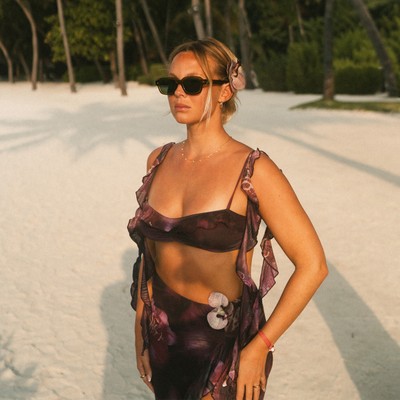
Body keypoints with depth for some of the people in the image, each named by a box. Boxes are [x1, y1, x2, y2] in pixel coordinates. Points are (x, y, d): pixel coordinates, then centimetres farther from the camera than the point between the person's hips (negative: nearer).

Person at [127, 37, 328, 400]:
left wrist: (259, 347, -15)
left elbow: (312, 265, -15)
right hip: (164, 338, 5)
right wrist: (141, 330, 9)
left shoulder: (253, 170, -14)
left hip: (225, 344, -5)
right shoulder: (160, 160, 1)